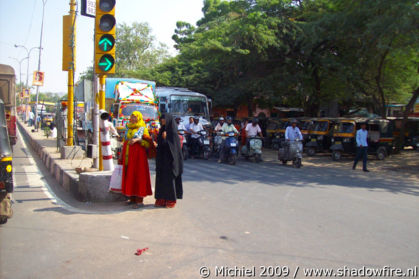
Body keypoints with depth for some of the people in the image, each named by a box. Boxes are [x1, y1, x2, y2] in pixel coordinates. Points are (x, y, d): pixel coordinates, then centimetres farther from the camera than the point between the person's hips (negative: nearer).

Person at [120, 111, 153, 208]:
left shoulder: (143, 129, -1)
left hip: (138, 154, -6)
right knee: (129, 174, 6)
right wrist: (122, 155, 18)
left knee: (138, 175, -7)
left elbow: (149, 142, -8)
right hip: (128, 155, 6)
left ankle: (139, 200, -4)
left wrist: (137, 140, -19)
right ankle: (132, 198, 15)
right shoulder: (128, 128, 16)